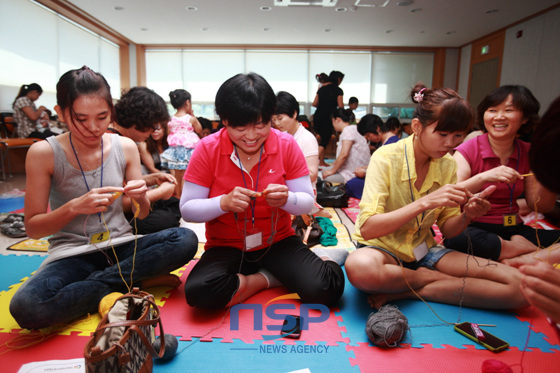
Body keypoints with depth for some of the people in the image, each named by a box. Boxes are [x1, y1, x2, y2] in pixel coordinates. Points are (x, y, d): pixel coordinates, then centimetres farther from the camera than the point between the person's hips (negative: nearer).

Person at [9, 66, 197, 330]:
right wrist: (74, 207, -22)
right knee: (24, 306, -33)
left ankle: (96, 282, -13)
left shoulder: (125, 147, -1)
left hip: (120, 246, 2)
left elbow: (142, 214, 6)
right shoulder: (43, 153, -7)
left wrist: (141, 197, -18)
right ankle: (137, 281, -15)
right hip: (72, 254, -1)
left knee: (185, 239, -24)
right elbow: (32, 227, -4)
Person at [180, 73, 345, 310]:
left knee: (327, 288, -24)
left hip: (278, 242, 0)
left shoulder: (287, 145, -6)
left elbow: (308, 202, -3)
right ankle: (267, 278, -5)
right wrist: (224, 203, -28)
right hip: (226, 247, 1)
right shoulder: (207, 150, -10)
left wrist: (287, 199, -27)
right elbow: (187, 210, -9)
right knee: (198, 292, -29)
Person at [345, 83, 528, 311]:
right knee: (359, 266, -42)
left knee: (517, 285, -14)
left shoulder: (448, 166, 1)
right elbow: (367, 228, -24)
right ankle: (432, 278, -11)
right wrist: (424, 203, -32)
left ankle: (405, 292, -14)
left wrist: (466, 215, -17)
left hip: (423, 251, 5)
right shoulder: (386, 158, -16)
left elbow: (447, 229, 6)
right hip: (382, 248, -4)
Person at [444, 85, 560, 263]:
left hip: (514, 229, 4)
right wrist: (483, 177, -32)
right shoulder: (468, 150, -6)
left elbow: (539, 206, 8)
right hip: (474, 227, -4)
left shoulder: (527, 153, 8)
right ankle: (525, 248, -18)